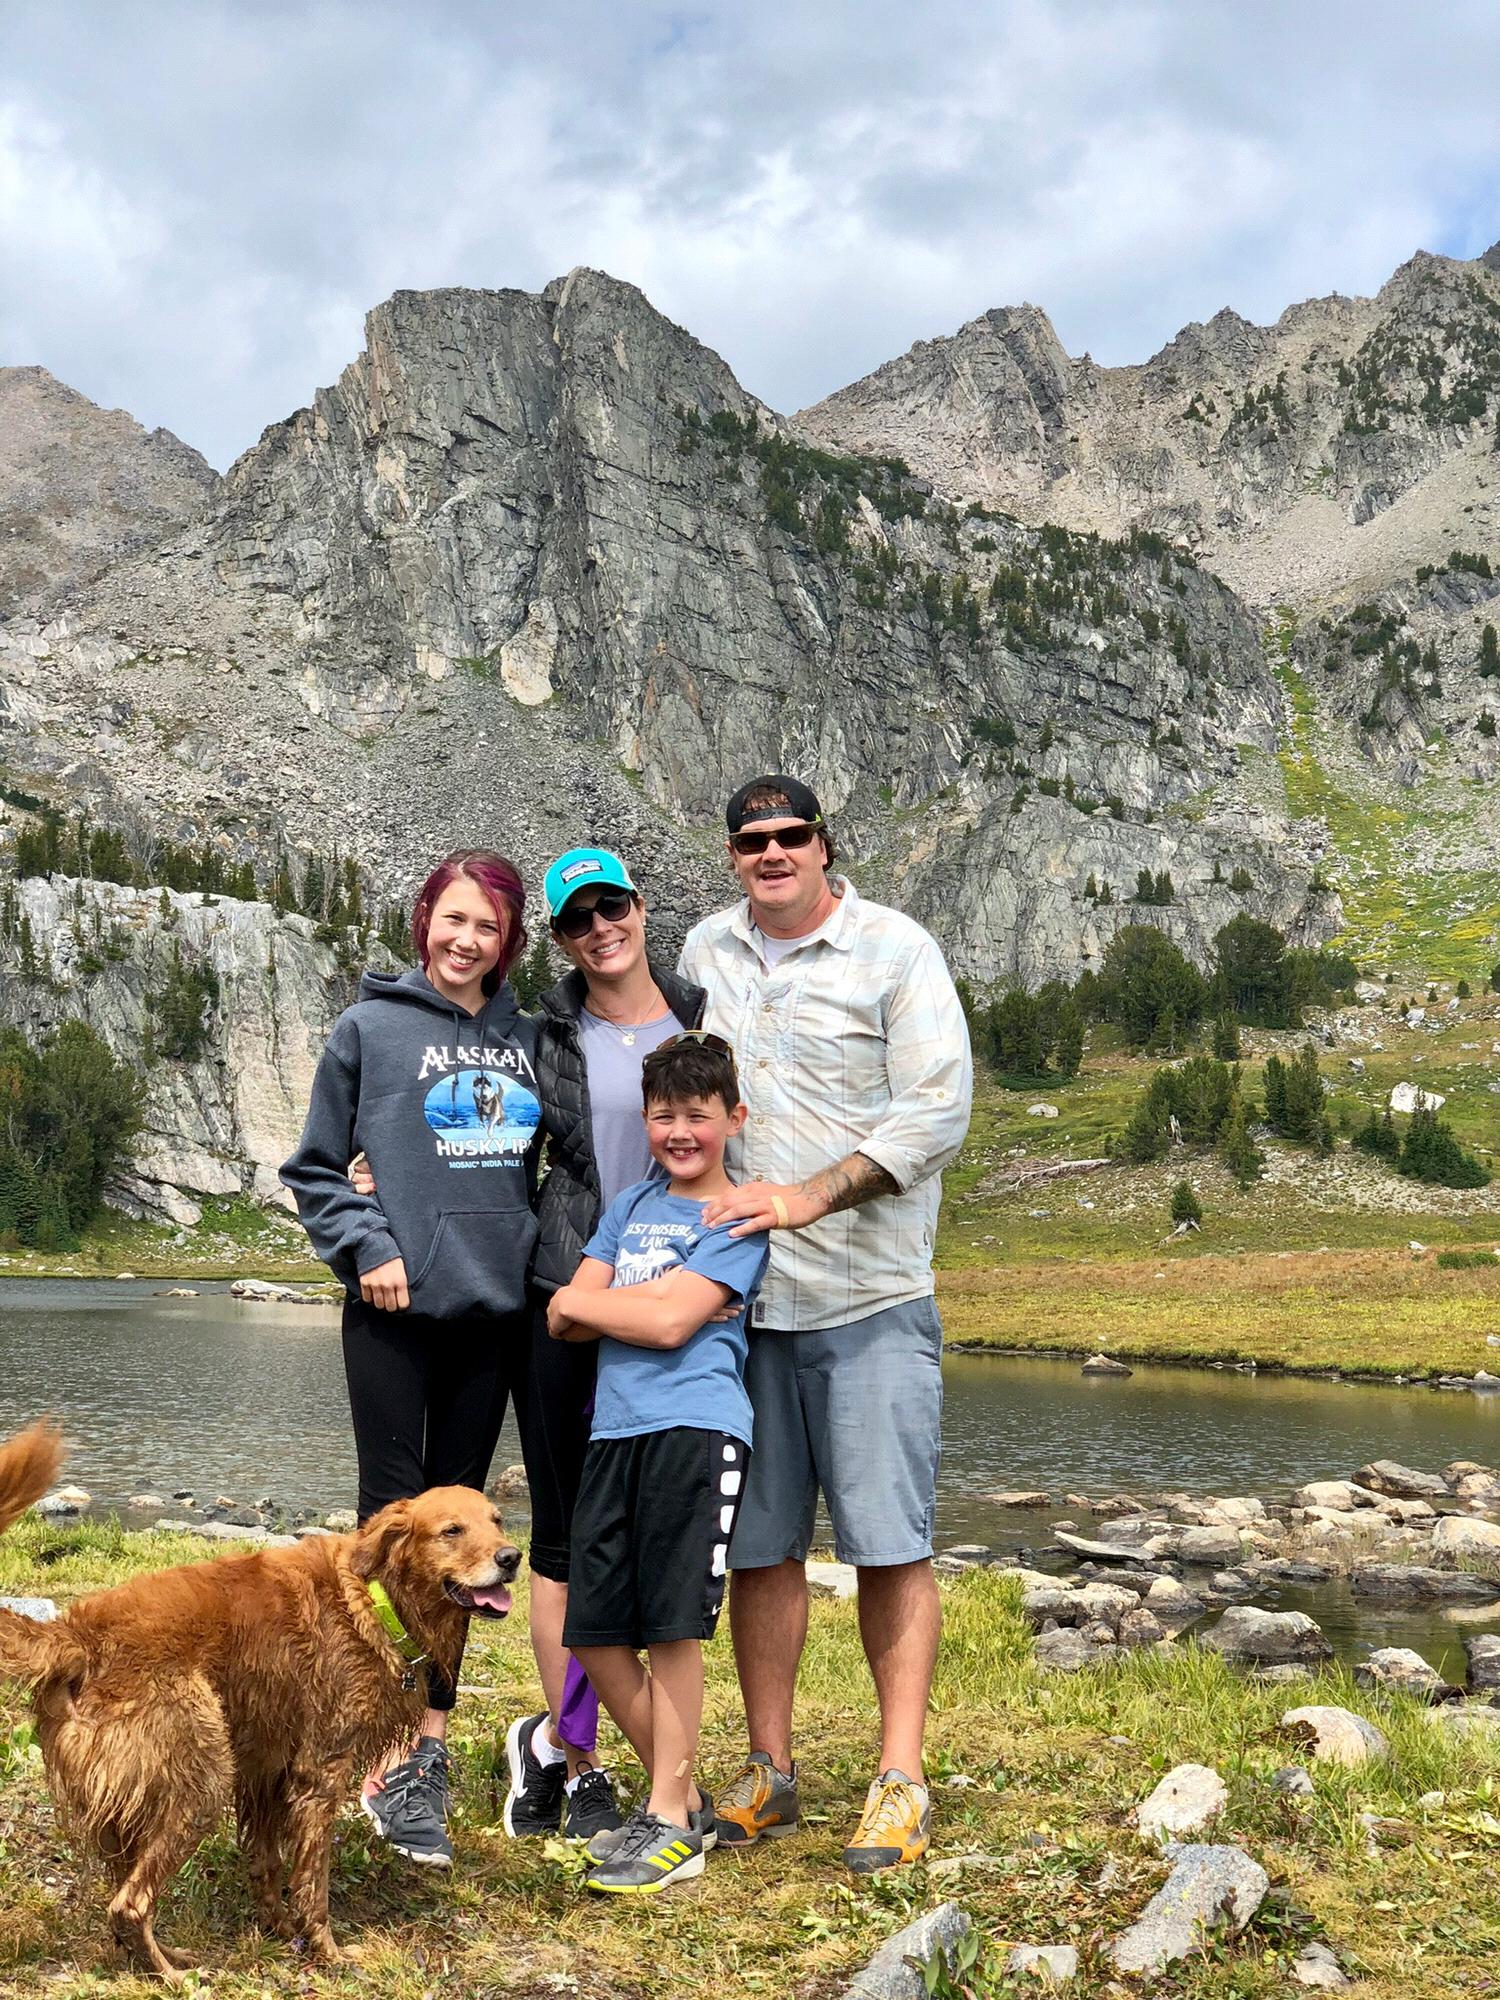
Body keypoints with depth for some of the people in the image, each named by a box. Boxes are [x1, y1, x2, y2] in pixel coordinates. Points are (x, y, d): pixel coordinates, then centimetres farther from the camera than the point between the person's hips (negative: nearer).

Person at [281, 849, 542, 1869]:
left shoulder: (529, 1038, 10)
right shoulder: (370, 1028, -1)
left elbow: (555, 1162, 20)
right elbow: (314, 1167, 2)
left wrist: (554, 1252, 5)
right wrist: (368, 1247, -11)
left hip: (496, 1311, 4)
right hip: (399, 1311, -4)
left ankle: (432, 1744, 18)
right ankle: (384, 1752, 3)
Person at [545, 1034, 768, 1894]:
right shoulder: (630, 1203, 18)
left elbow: (670, 1322, -13)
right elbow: (564, 1320, 11)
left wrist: (588, 1300, 2)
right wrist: (647, 1301, -6)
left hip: (696, 1428, -7)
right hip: (616, 1430, 7)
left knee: (674, 1628, -4)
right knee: (596, 1636, 7)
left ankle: (672, 1825, 8)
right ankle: (684, 1799, 23)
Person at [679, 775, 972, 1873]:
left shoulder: (895, 949, -4)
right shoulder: (705, 951, 12)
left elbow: (937, 1112, -11)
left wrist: (808, 1196, -19)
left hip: (871, 1299, -4)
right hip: (740, 1294, 4)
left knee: (891, 1542, -3)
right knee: (759, 1543, 9)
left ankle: (901, 1781, 6)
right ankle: (769, 1769, 20)